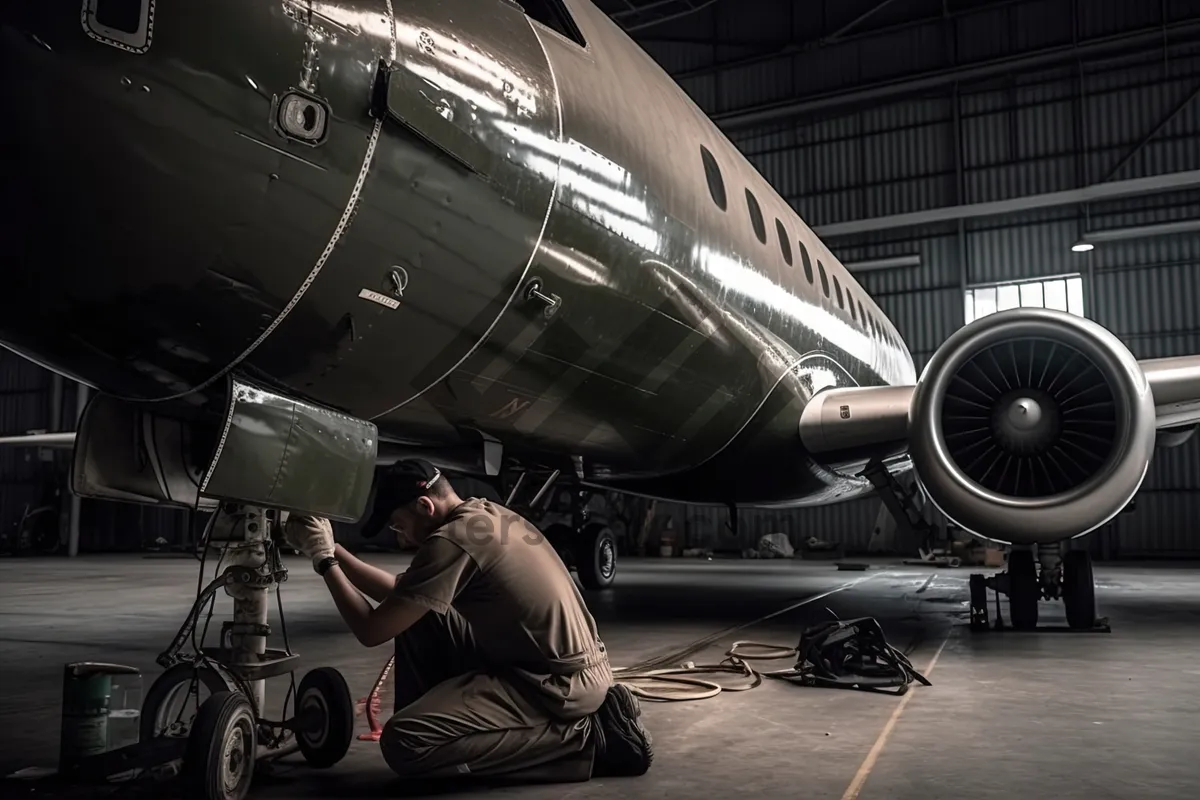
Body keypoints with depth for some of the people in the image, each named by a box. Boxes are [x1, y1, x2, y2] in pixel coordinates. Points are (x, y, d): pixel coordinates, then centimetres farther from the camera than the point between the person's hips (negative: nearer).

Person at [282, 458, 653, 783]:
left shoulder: (451, 540, -19)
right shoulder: (484, 514, 9)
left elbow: (371, 630, -12)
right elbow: (399, 591, 18)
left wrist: (324, 561, -2)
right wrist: (331, 549, 14)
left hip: (561, 686, -9)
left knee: (404, 742, -18)